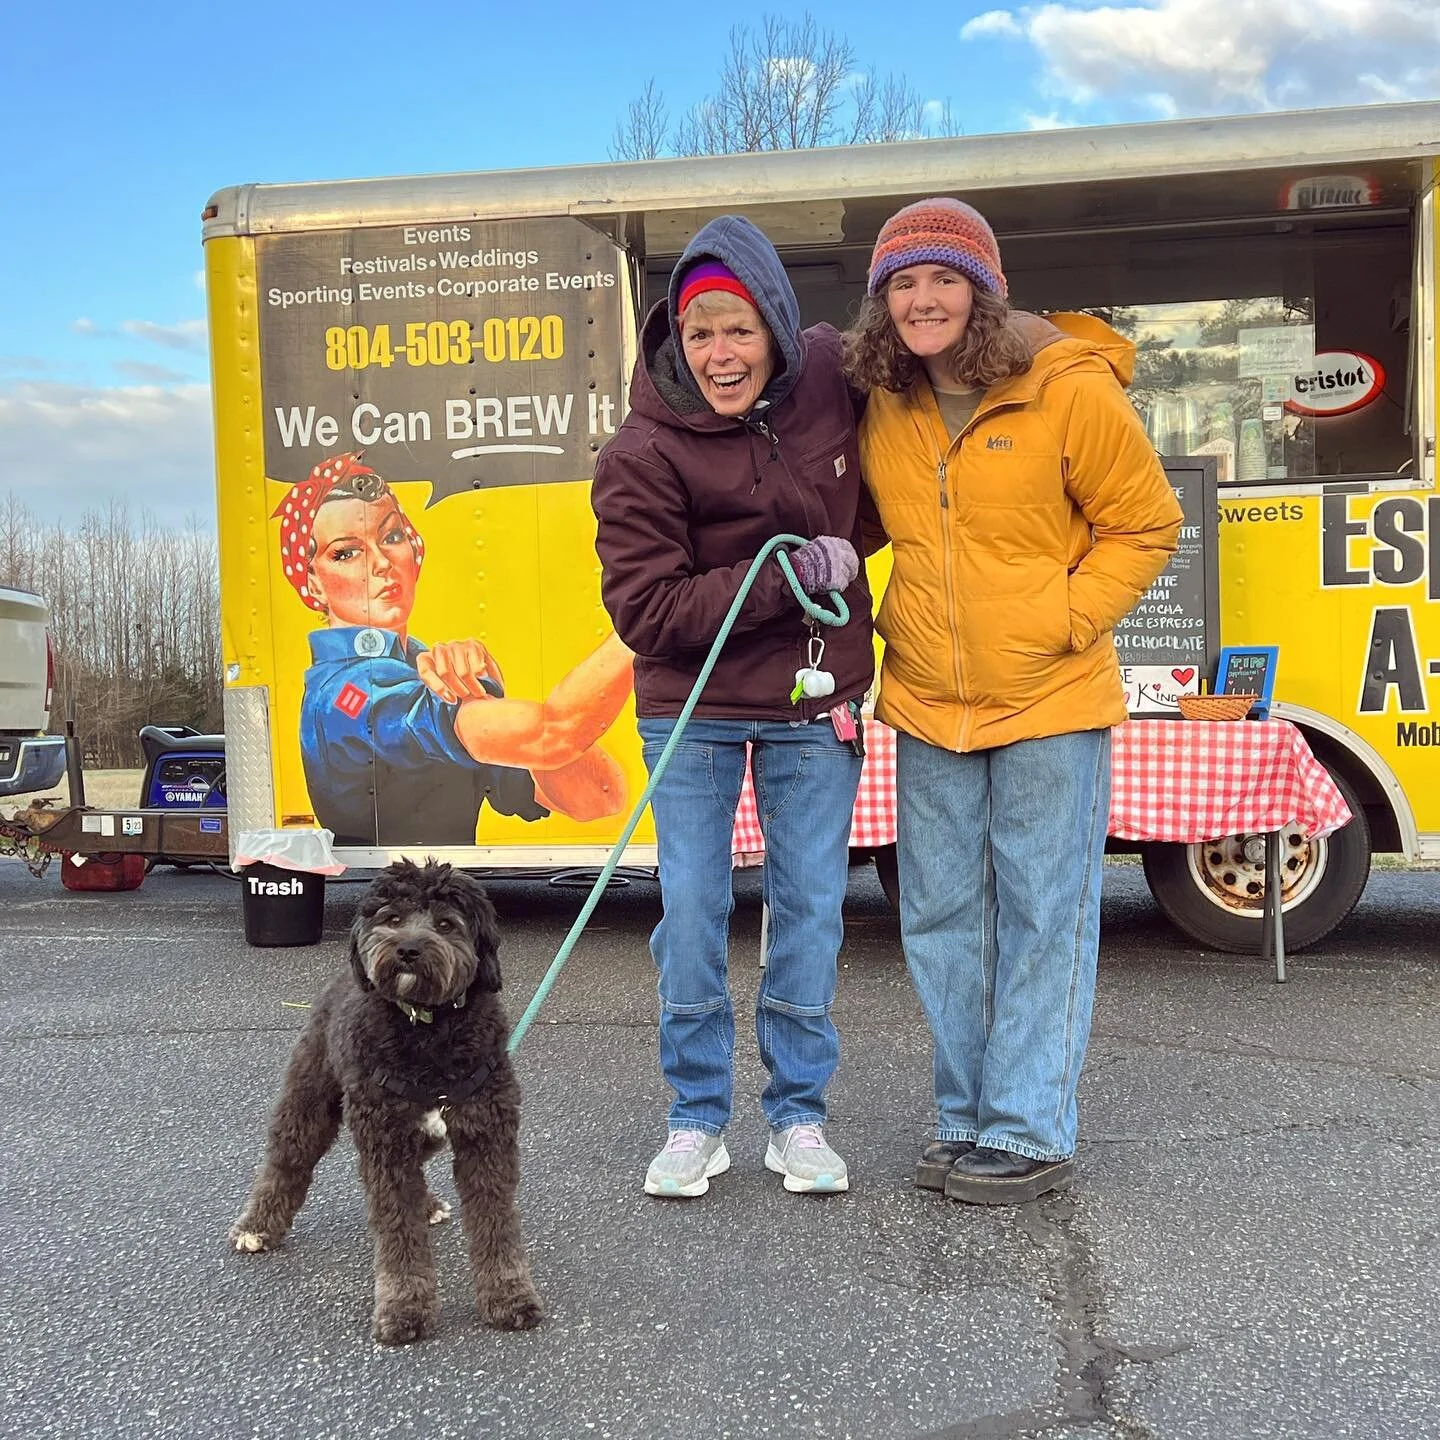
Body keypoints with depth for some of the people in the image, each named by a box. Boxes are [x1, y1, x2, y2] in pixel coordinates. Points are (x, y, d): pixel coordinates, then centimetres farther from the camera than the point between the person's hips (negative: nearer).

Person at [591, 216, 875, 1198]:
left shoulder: (829, 375, -5)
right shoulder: (644, 453, -16)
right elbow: (645, 610, -20)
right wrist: (795, 574, -22)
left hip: (814, 710, 3)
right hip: (693, 710, -2)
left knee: (811, 912, 7)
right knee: (691, 913, 1)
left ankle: (800, 1115, 23)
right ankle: (698, 1118, 20)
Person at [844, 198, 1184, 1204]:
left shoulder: (1072, 392, -10)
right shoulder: (885, 406, 4)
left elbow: (1145, 526, -2)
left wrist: (1065, 618, -12)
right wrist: (897, 625, 7)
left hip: (1051, 705, -5)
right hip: (927, 708, 5)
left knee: (1043, 918, 1)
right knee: (943, 920, 10)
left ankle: (1031, 1135, 13)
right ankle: (968, 1119, 24)